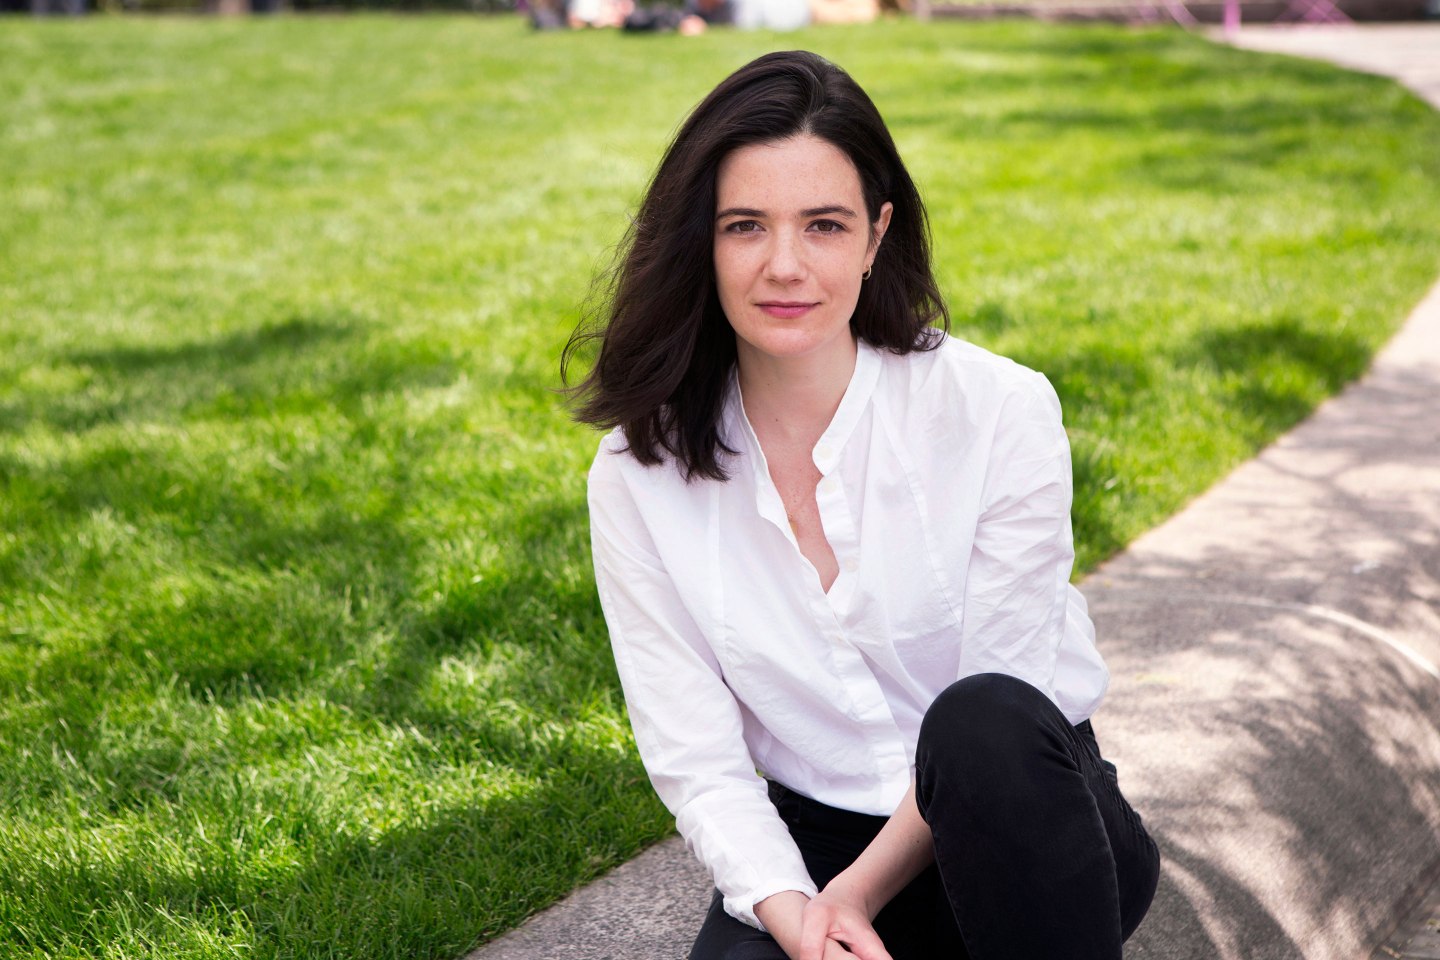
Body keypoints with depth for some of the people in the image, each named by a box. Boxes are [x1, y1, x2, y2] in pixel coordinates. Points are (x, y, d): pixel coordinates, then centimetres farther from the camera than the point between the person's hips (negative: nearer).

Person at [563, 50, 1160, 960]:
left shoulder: (1001, 412, -14)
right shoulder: (638, 475, -8)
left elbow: (999, 718, -12)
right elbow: (694, 758, -8)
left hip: (1025, 834, 0)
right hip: (815, 840, 1)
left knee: (985, 721, -35)